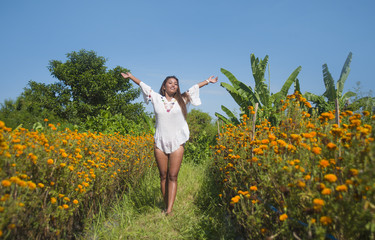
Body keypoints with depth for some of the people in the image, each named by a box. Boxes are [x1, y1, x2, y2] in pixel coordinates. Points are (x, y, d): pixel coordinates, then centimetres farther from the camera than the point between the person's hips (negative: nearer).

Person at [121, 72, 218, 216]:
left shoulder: (181, 100, 9)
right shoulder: (156, 98, 9)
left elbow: (195, 88, 19)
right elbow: (143, 86, 18)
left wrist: (208, 81, 28)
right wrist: (130, 76, 28)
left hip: (177, 144, -1)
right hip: (160, 143, 1)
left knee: (173, 177, -3)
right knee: (163, 176, 6)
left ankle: (169, 210, -1)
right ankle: (166, 206, 16)